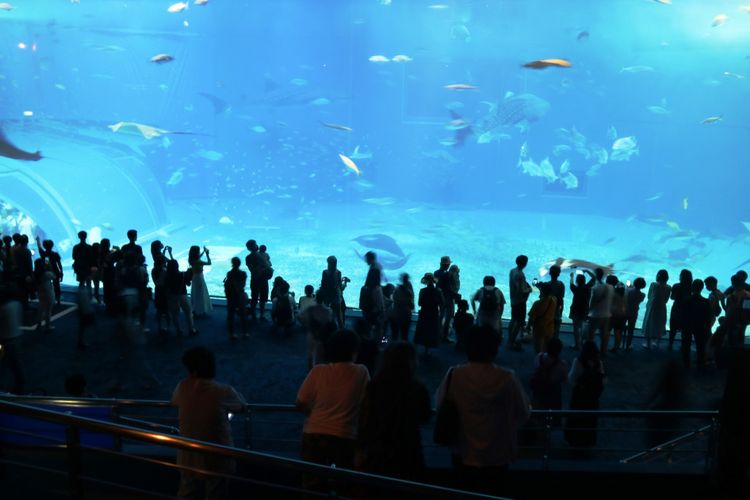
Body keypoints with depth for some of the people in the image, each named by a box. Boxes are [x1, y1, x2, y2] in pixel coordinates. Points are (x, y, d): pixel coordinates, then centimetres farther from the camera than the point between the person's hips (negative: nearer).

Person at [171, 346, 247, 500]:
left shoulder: (182, 387, -9)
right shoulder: (224, 391, -19)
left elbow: (174, 402, 13)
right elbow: (243, 406, 0)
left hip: (188, 458, 3)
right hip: (216, 459, -3)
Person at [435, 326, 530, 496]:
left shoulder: (454, 375, -17)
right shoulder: (507, 378, -20)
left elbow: (439, 404, 1)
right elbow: (523, 413, -6)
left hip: (464, 455, 1)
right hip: (497, 456, -1)